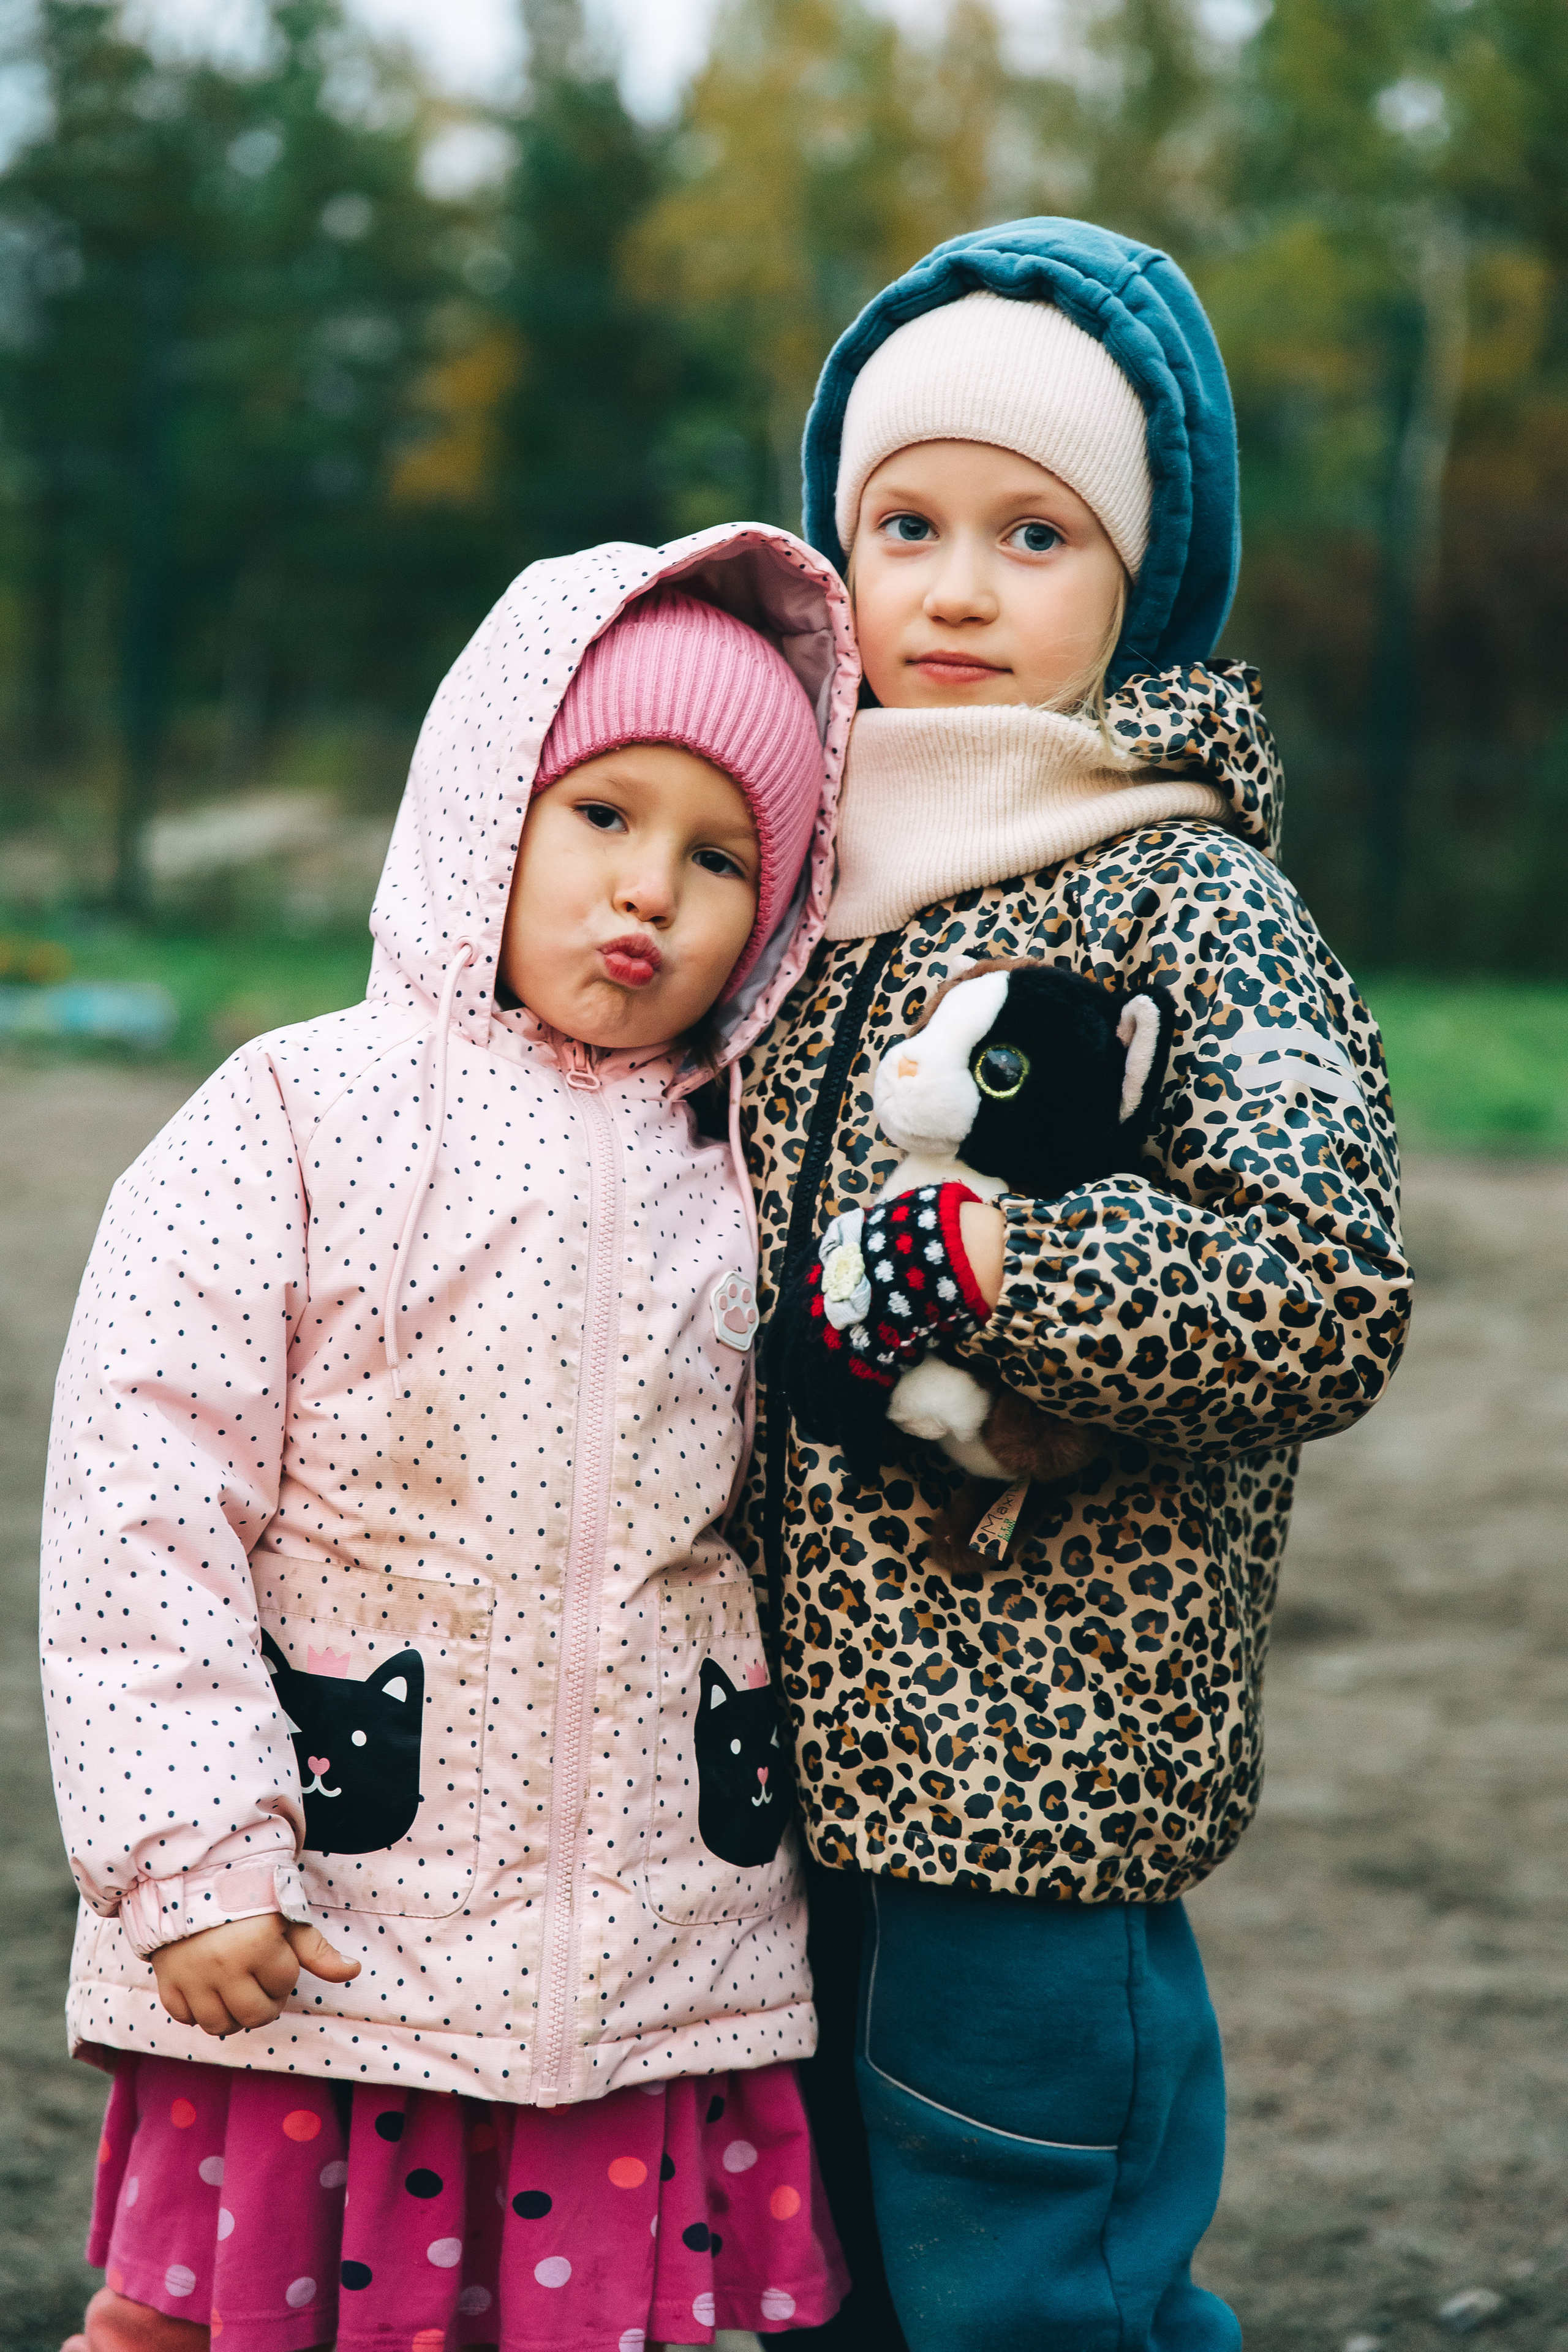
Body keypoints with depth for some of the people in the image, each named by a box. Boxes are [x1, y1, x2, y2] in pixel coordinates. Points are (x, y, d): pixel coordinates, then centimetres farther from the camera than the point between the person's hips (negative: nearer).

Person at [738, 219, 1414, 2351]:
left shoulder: (1188, 896, -10)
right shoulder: (819, 875, 10)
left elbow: (1321, 1297, -22)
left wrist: (936, 1265, -21)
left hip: (1042, 1775, -7)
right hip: (807, 1762, 7)